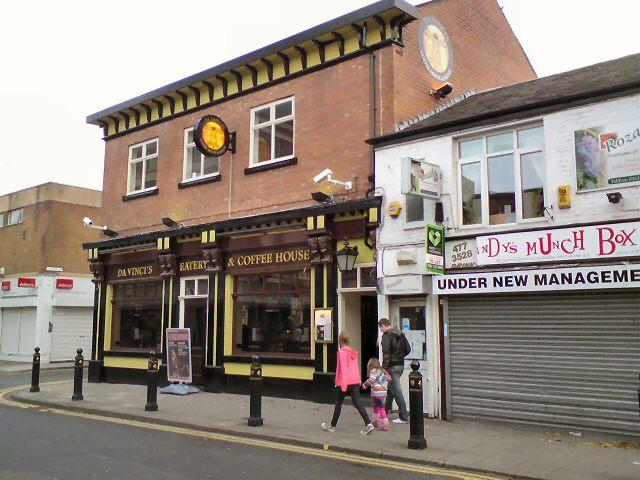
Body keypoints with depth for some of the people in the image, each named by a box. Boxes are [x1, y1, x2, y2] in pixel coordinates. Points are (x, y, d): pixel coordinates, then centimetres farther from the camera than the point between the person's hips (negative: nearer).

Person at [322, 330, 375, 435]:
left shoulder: (342, 352, -11)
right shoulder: (353, 352, 10)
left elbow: (343, 368, -17)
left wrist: (343, 383, -19)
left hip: (345, 382, -6)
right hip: (355, 381, 6)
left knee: (338, 404, 9)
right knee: (357, 403, 3)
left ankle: (332, 426, 22)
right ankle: (368, 424, -11)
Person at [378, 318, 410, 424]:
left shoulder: (386, 336, -13)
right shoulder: (401, 335, 11)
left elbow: (386, 353, -19)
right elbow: (408, 349, 12)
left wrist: (384, 367, -17)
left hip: (392, 366, -8)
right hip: (401, 365, 8)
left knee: (396, 391, -4)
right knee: (391, 388, 18)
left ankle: (404, 417, -2)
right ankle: (384, 412, 29)